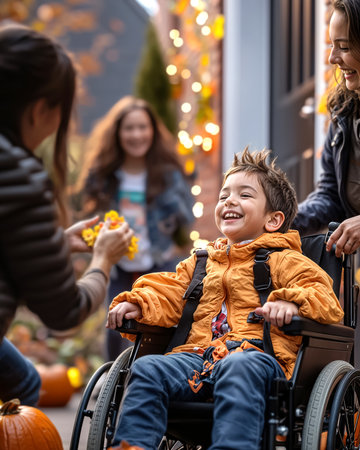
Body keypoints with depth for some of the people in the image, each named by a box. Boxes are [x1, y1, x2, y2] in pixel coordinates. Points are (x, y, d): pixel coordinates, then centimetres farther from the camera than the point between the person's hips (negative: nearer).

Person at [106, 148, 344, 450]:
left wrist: (291, 303, -21)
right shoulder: (201, 262, 31)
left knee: (237, 369, -41)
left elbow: (325, 300, 1)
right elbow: (167, 295, 31)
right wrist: (137, 303, 9)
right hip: (198, 354, 5)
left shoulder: (284, 262, 13)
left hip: (258, 353, -5)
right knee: (147, 369, -21)